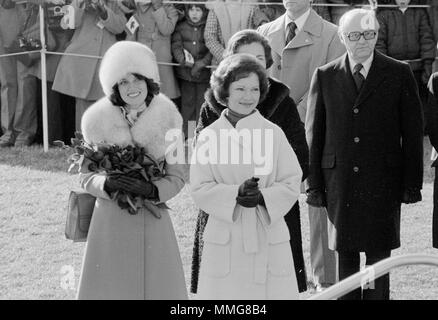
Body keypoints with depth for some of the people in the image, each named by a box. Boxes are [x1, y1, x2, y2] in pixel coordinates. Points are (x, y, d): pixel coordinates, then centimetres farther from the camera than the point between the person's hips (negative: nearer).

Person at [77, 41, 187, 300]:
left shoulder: (167, 120, -2)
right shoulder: (100, 121, -4)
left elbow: (177, 176, 2)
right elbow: (86, 176, 2)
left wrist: (151, 190, -17)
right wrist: (107, 184, -19)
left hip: (153, 222, 1)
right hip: (111, 221, -1)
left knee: (158, 286, 3)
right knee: (111, 287, 2)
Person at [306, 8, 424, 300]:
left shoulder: (399, 74, 1)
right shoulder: (325, 76, 5)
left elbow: (413, 132, 1)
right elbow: (314, 133, 7)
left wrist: (412, 183, -3)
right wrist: (314, 184, 2)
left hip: (383, 181, -1)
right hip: (339, 181, 1)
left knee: (379, 253, 1)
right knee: (345, 254, 7)